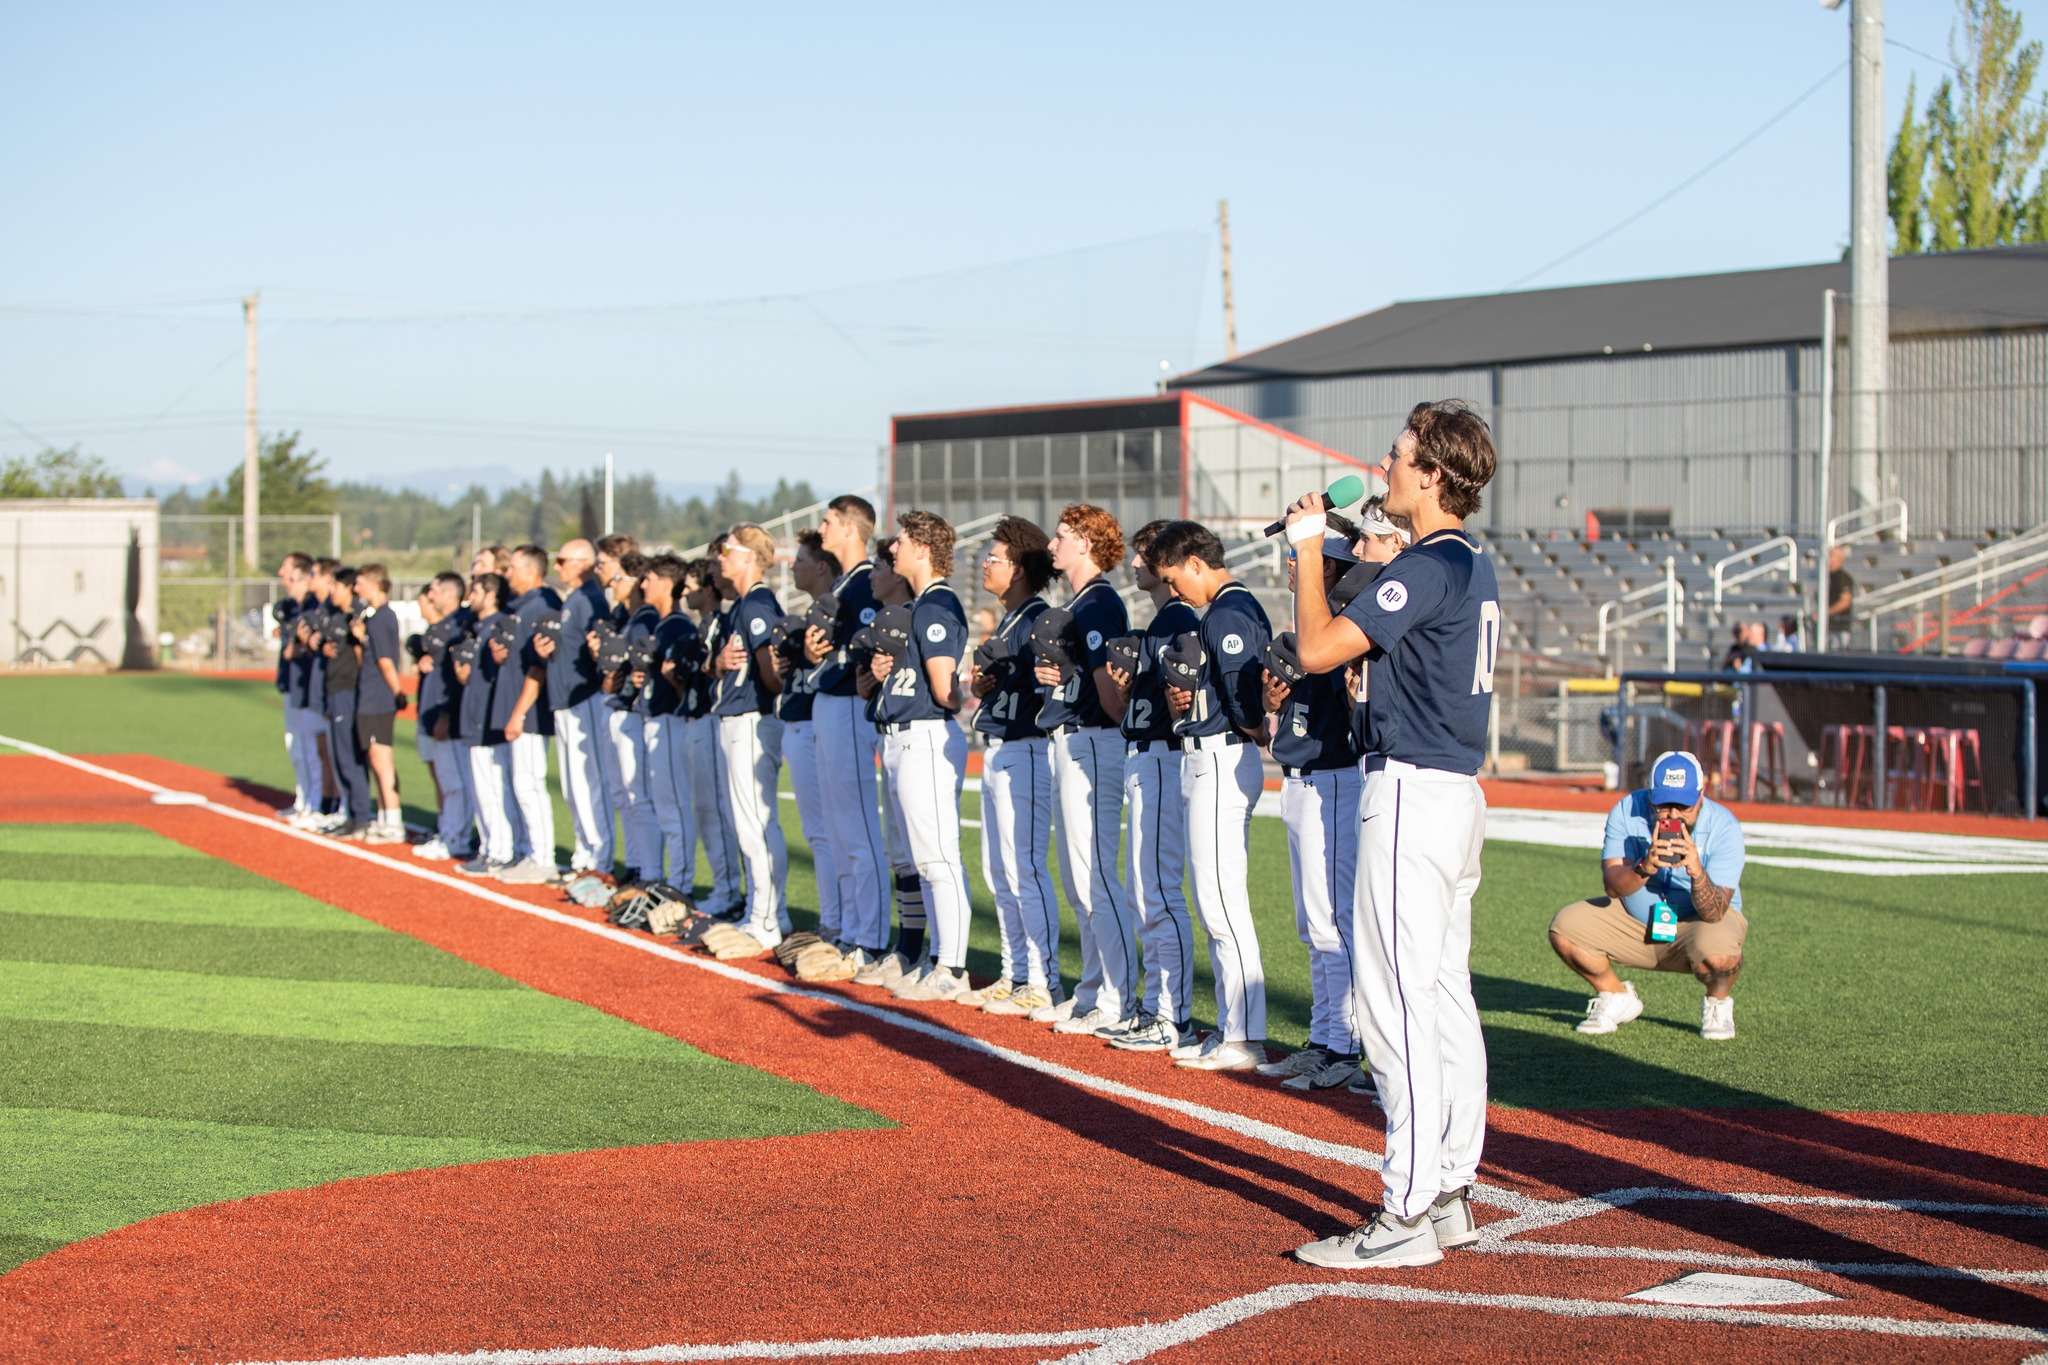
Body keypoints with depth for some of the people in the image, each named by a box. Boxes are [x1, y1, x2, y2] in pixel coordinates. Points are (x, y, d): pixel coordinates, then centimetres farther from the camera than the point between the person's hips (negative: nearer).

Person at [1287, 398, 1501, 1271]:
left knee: (1396, 1003, -10)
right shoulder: (1472, 567, 15)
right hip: (1457, 790, 11)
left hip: (1412, 792, -11)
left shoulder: (1427, 567, -16)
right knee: (1445, 997, 13)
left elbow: (1317, 648, -20)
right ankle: (1449, 1198, 19)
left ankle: (1406, 1218, -10)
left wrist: (1308, 547, -7)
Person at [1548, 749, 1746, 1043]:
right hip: (1635, 921, 3)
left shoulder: (1723, 826, -22)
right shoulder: (1627, 812, -15)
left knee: (1717, 955, -37)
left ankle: (1718, 1002, 2)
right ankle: (1616, 997, 11)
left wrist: (1697, 872, -48)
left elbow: (1714, 913, -28)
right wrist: (1645, 867, -44)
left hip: (1697, 922, -3)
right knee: (1564, 929, -18)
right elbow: (1613, 886, -23)